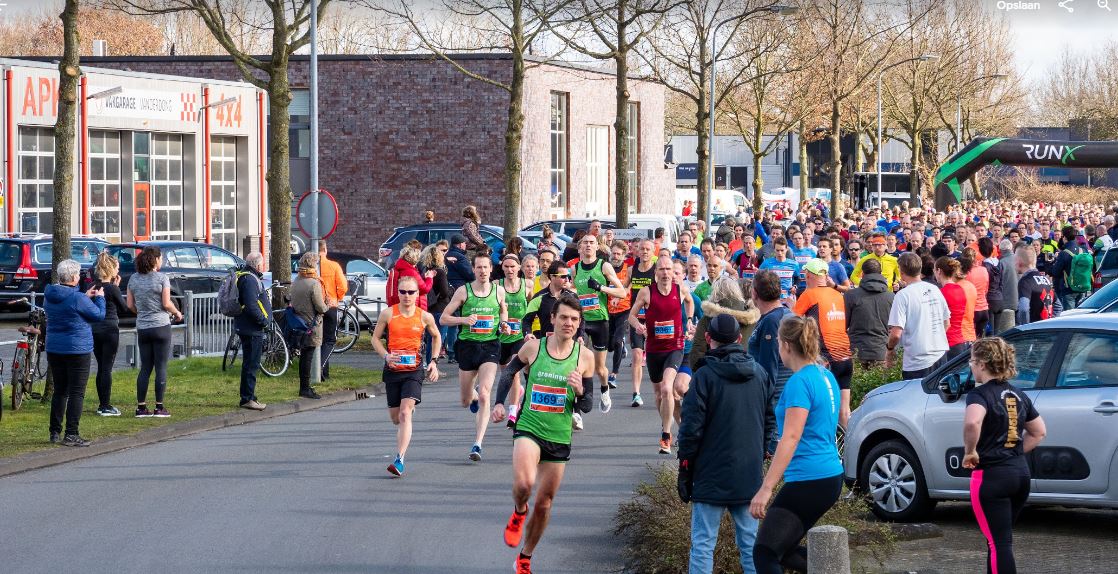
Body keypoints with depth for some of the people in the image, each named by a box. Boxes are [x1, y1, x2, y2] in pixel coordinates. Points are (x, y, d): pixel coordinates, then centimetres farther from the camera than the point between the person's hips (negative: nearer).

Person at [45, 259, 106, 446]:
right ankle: (71, 435, -5)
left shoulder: (49, 295, 3)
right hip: (77, 350, -7)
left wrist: (86, 297, 17)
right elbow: (99, 315, -7)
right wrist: (100, 298, 10)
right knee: (76, 393, -2)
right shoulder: (77, 298, -19)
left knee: (60, 391, 15)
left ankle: (55, 432, 17)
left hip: (54, 349, 7)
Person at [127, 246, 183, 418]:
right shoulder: (161, 278, -10)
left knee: (145, 368, 10)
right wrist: (177, 313, 7)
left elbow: (130, 305, 6)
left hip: (142, 328, 5)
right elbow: (166, 304, -11)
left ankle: (141, 407, 7)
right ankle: (159, 408, 0)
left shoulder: (134, 279, 5)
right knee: (161, 368, 0)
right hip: (160, 326, -5)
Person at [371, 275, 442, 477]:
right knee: (395, 417, 13)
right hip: (392, 370, 2)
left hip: (414, 371, -2)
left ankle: (400, 460, -24)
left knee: (405, 413, -18)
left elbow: (436, 337, 18)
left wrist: (434, 361, 7)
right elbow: (375, 338, 7)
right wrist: (386, 355, -11)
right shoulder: (388, 314, -1)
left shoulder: (425, 317, 0)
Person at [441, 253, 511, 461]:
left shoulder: (499, 291, 4)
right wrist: (463, 320, -17)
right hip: (468, 345, 1)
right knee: (466, 401, 12)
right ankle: (474, 396, 53)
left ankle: (477, 445, -18)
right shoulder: (463, 291, -2)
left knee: (484, 396, -18)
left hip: (490, 346, -1)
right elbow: (444, 318, 0)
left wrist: (504, 324, 3)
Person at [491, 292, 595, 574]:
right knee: (524, 483, -30)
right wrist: (498, 403, 2)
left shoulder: (585, 356, -3)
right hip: (528, 429, -2)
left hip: (560, 437, 2)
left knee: (544, 504, 11)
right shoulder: (533, 347, -6)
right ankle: (519, 512, 6)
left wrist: (579, 391, -18)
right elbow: (509, 372, 14)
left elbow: (587, 407, 3)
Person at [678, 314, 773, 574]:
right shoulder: (759, 374, 6)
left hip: (711, 475, -5)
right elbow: (770, 423, 12)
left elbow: (691, 428, -11)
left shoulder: (705, 375, -11)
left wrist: (685, 468, -2)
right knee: (750, 542, 11)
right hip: (749, 475, 5)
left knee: (702, 543, -1)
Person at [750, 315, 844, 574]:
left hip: (808, 482, -10)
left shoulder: (799, 383, -15)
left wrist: (766, 488, -24)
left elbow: (791, 438, -22)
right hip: (831, 477, 10)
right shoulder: (826, 377, 14)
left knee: (765, 553, -10)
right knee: (783, 548, 18)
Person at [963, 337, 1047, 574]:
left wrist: (970, 452, -19)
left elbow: (972, 423, -35)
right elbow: (1039, 432, 21)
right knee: (999, 539, 20)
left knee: (999, 543, -5)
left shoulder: (980, 394, -13)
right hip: (1021, 472, 8)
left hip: (991, 475, -8)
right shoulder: (1017, 395, 11)